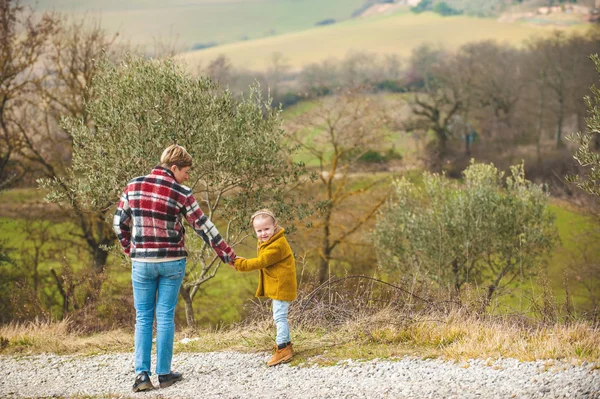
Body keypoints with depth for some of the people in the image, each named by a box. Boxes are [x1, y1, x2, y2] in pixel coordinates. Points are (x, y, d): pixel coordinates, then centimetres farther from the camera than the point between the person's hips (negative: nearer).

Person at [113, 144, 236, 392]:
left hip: (141, 262, 2)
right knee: (165, 317, 6)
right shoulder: (181, 193, -9)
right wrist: (227, 254, 3)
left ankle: (142, 374, 0)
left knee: (143, 318, 8)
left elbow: (119, 223, 5)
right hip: (172, 262, -2)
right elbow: (203, 226, -5)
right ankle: (164, 374, 10)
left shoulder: (134, 186, 0)